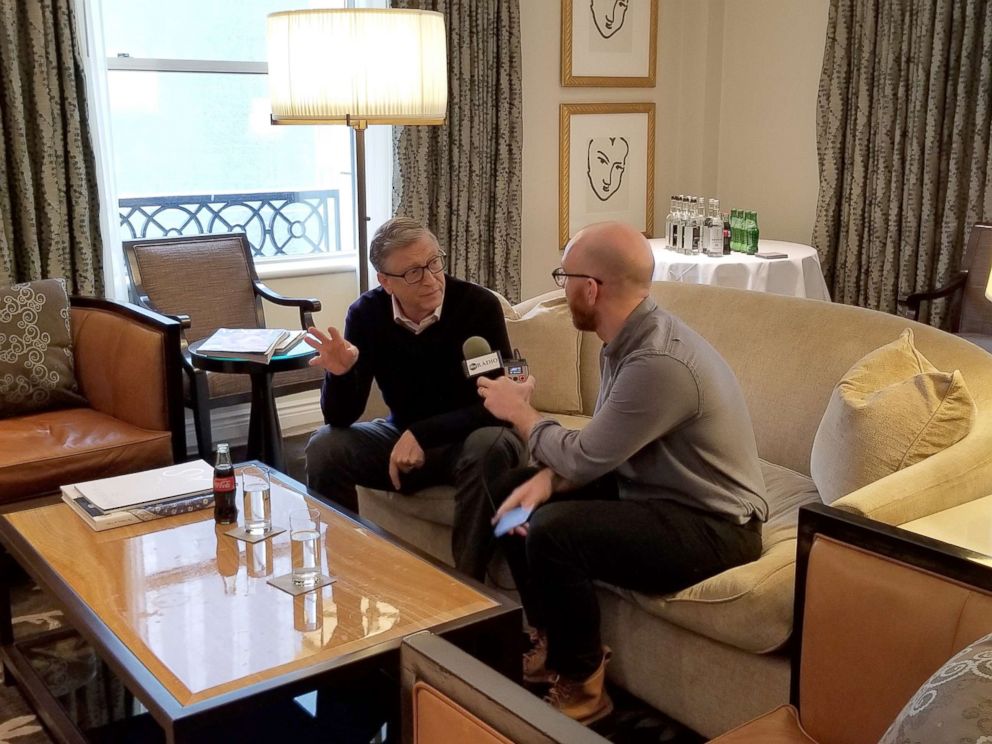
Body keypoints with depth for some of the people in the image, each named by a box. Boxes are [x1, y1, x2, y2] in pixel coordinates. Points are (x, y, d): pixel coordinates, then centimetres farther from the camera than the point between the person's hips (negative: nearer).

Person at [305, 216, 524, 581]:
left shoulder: (479, 305, -21)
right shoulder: (366, 314, -10)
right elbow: (340, 418, -11)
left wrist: (422, 434, -28)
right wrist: (340, 374, -34)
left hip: (469, 437, -3)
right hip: (403, 436, 3)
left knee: (490, 447, -35)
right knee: (325, 446, -17)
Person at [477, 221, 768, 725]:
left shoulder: (659, 362, -30)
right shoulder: (627, 339, 1)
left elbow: (582, 458, -21)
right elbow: (596, 449, 8)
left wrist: (520, 411, -3)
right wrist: (546, 479, -11)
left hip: (711, 525, -10)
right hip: (653, 489, 10)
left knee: (552, 532, -28)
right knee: (511, 491, 7)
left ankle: (581, 685, -4)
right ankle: (550, 640, 19)